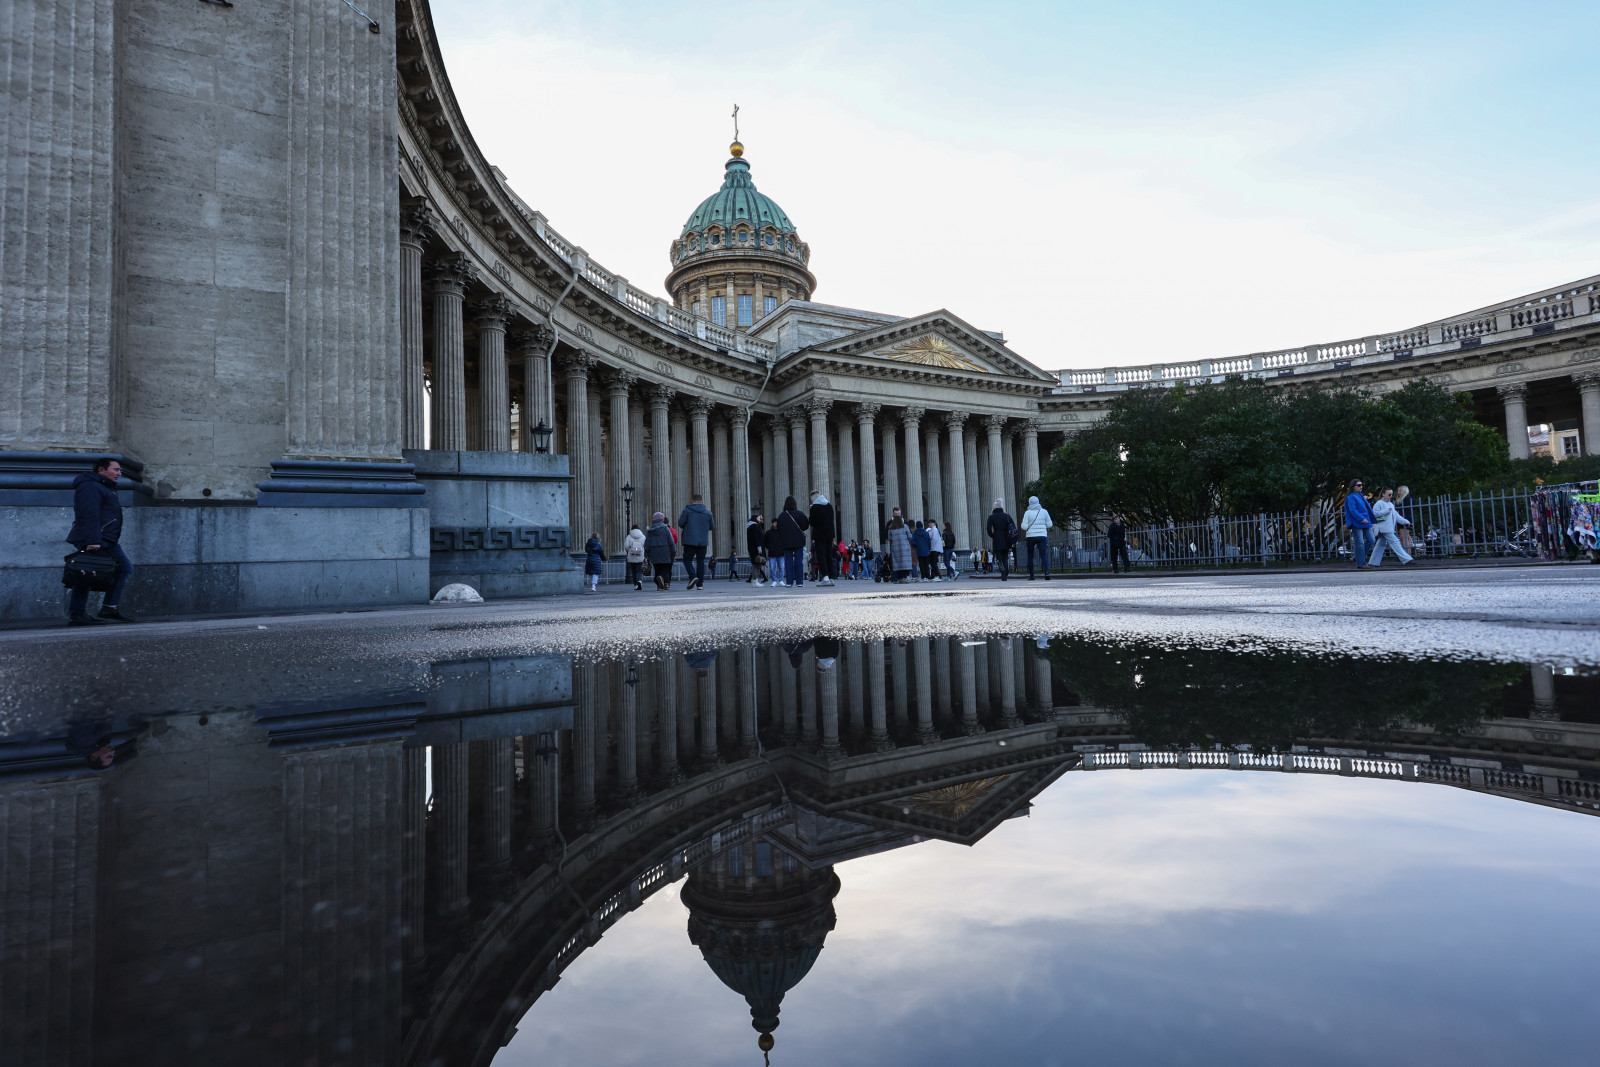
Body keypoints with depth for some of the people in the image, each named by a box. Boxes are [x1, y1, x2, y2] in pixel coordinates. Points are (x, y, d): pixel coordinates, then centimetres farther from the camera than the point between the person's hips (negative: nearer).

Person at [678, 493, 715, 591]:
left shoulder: (687, 510, -4)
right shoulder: (708, 512, 5)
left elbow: (680, 524, -5)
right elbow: (712, 527, 11)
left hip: (690, 541, -3)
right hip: (703, 541, 3)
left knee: (687, 560, 6)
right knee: (700, 561, 8)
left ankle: (693, 576, -18)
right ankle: (700, 584, 5)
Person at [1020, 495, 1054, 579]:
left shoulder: (1027, 513, -3)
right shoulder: (1044, 511, 3)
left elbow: (1024, 527, -7)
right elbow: (1049, 524, 6)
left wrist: (1022, 523, 14)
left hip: (1030, 537, -1)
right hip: (1042, 536, 1)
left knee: (1030, 557, 11)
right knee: (1044, 555, -3)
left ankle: (1031, 575, 11)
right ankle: (1047, 572, -24)